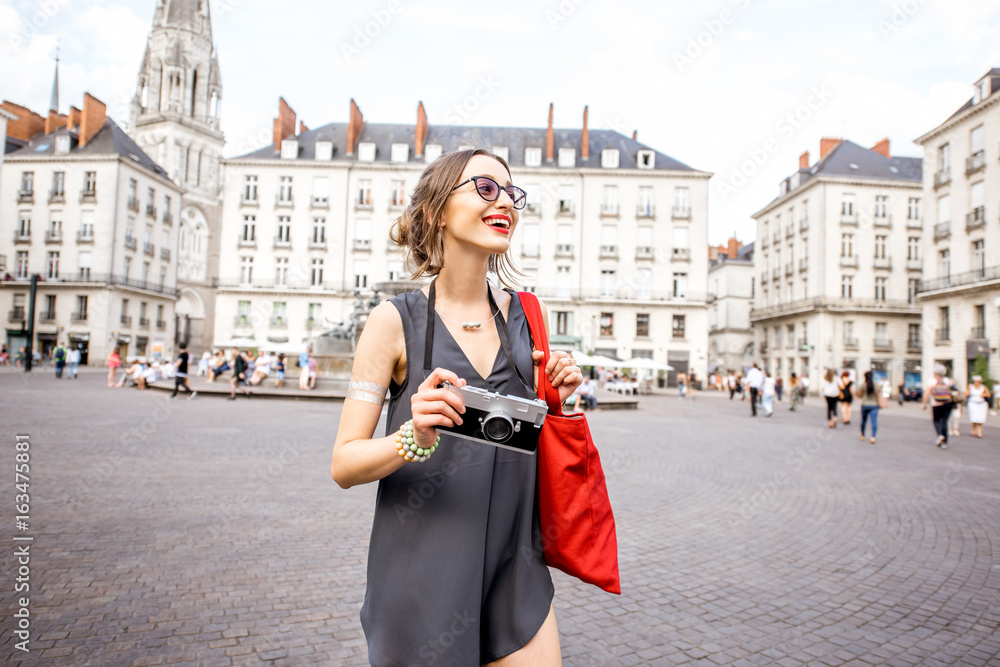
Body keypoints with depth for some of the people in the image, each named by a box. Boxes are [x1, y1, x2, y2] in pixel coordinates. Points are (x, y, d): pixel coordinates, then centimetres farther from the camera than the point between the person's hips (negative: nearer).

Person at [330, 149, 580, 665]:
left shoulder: (521, 313, 2)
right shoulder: (396, 320, -11)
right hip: (423, 578, -4)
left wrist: (556, 402, -6)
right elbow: (343, 465, -10)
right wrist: (415, 437, -29)